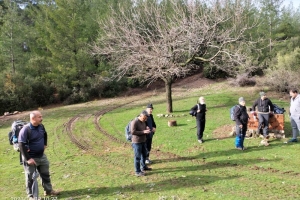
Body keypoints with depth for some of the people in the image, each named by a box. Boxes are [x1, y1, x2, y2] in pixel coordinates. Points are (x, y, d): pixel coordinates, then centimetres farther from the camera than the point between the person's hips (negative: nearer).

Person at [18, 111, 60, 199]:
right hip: (31, 158, -6)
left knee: (45, 174, 17)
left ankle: (48, 190, 33)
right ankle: (31, 195, 22)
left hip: (42, 156, 7)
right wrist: (28, 159, -23)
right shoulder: (25, 130, -23)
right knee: (30, 177, 7)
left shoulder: (41, 126, -3)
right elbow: (21, 145, -23)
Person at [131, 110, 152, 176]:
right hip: (136, 142, -9)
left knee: (144, 154, 21)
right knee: (138, 157, -2)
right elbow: (133, 132, -25)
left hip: (143, 141, 9)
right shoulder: (134, 122, -19)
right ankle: (138, 172, 8)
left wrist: (147, 129, -5)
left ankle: (143, 167, 40)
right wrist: (143, 132, -25)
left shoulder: (143, 122, 7)